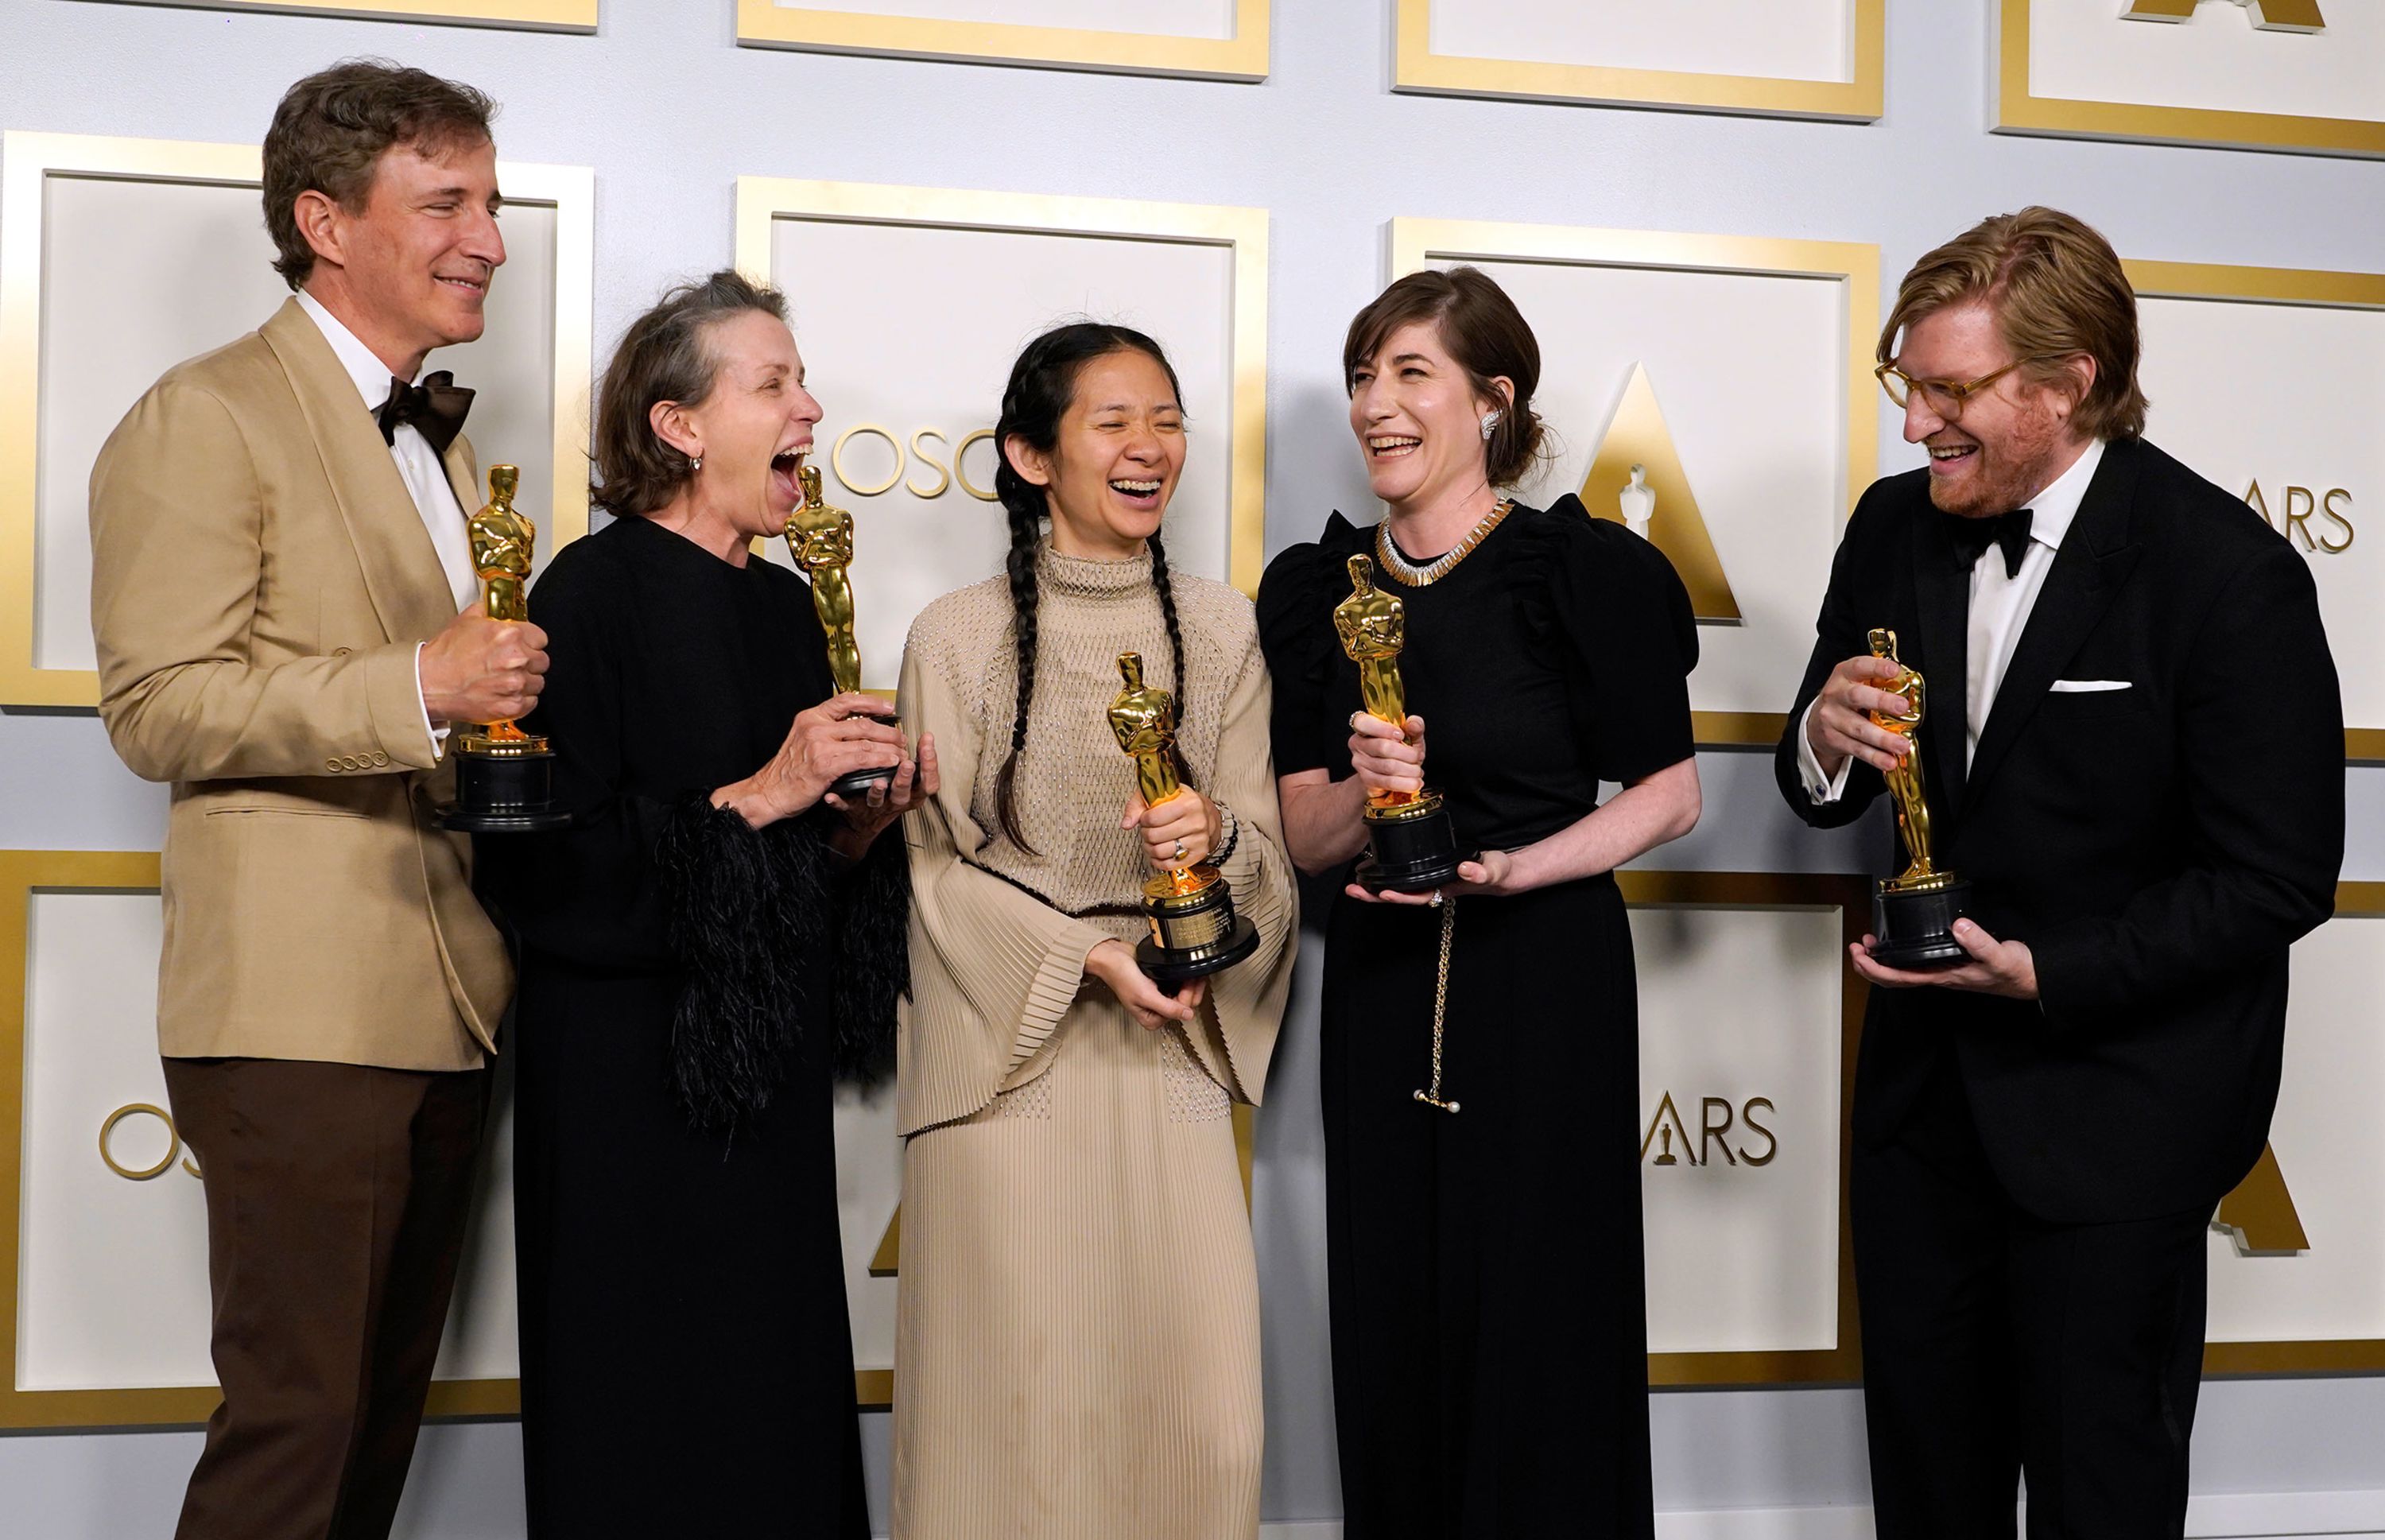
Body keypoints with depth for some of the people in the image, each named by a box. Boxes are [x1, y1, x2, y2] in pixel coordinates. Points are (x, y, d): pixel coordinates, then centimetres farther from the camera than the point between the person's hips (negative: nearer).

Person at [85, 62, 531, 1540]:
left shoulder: (439, 435, 22)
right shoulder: (204, 419, -6)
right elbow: (159, 706, -14)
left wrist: (515, 683, 12)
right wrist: (418, 687, -23)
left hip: (451, 1008, 8)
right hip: (302, 1010, -8)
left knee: (387, 1414, 13)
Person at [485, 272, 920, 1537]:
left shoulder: (786, 603, 13)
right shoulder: (596, 589, -10)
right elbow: (545, 861, -18)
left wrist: (861, 824, -1)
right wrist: (758, 795, -20)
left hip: (771, 1079, 7)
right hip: (634, 1081, -7)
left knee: (780, 1422, 9)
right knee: (651, 1438, 0)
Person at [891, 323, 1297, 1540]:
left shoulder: (1219, 628, 9)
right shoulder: (958, 635, -1)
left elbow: (1269, 856, 7)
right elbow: (939, 866, 0)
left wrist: (1218, 837, -16)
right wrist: (1089, 952, -12)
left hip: (1170, 1059, 3)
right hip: (1007, 1053, -2)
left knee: (1199, 1412, -1)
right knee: (1018, 1402, -1)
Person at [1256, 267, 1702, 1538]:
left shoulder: (1580, 569, -5)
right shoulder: (1317, 588, 7)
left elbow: (1669, 794, -3)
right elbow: (1302, 836, 7)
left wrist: (1505, 867, -16)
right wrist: (1368, 791, -15)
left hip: (1544, 986, -4)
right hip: (1380, 990, 4)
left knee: (1538, 1330, 1)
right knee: (1393, 1333, 8)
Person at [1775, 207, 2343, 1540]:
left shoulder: (2228, 573, -18)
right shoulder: (1896, 529, 1)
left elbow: (2279, 880, -16)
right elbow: (1829, 792, 10)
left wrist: (2043, 973, -22)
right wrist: (1827, 745, -15)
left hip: (2114, 1111, -5)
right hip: (1927, 1082, 6)